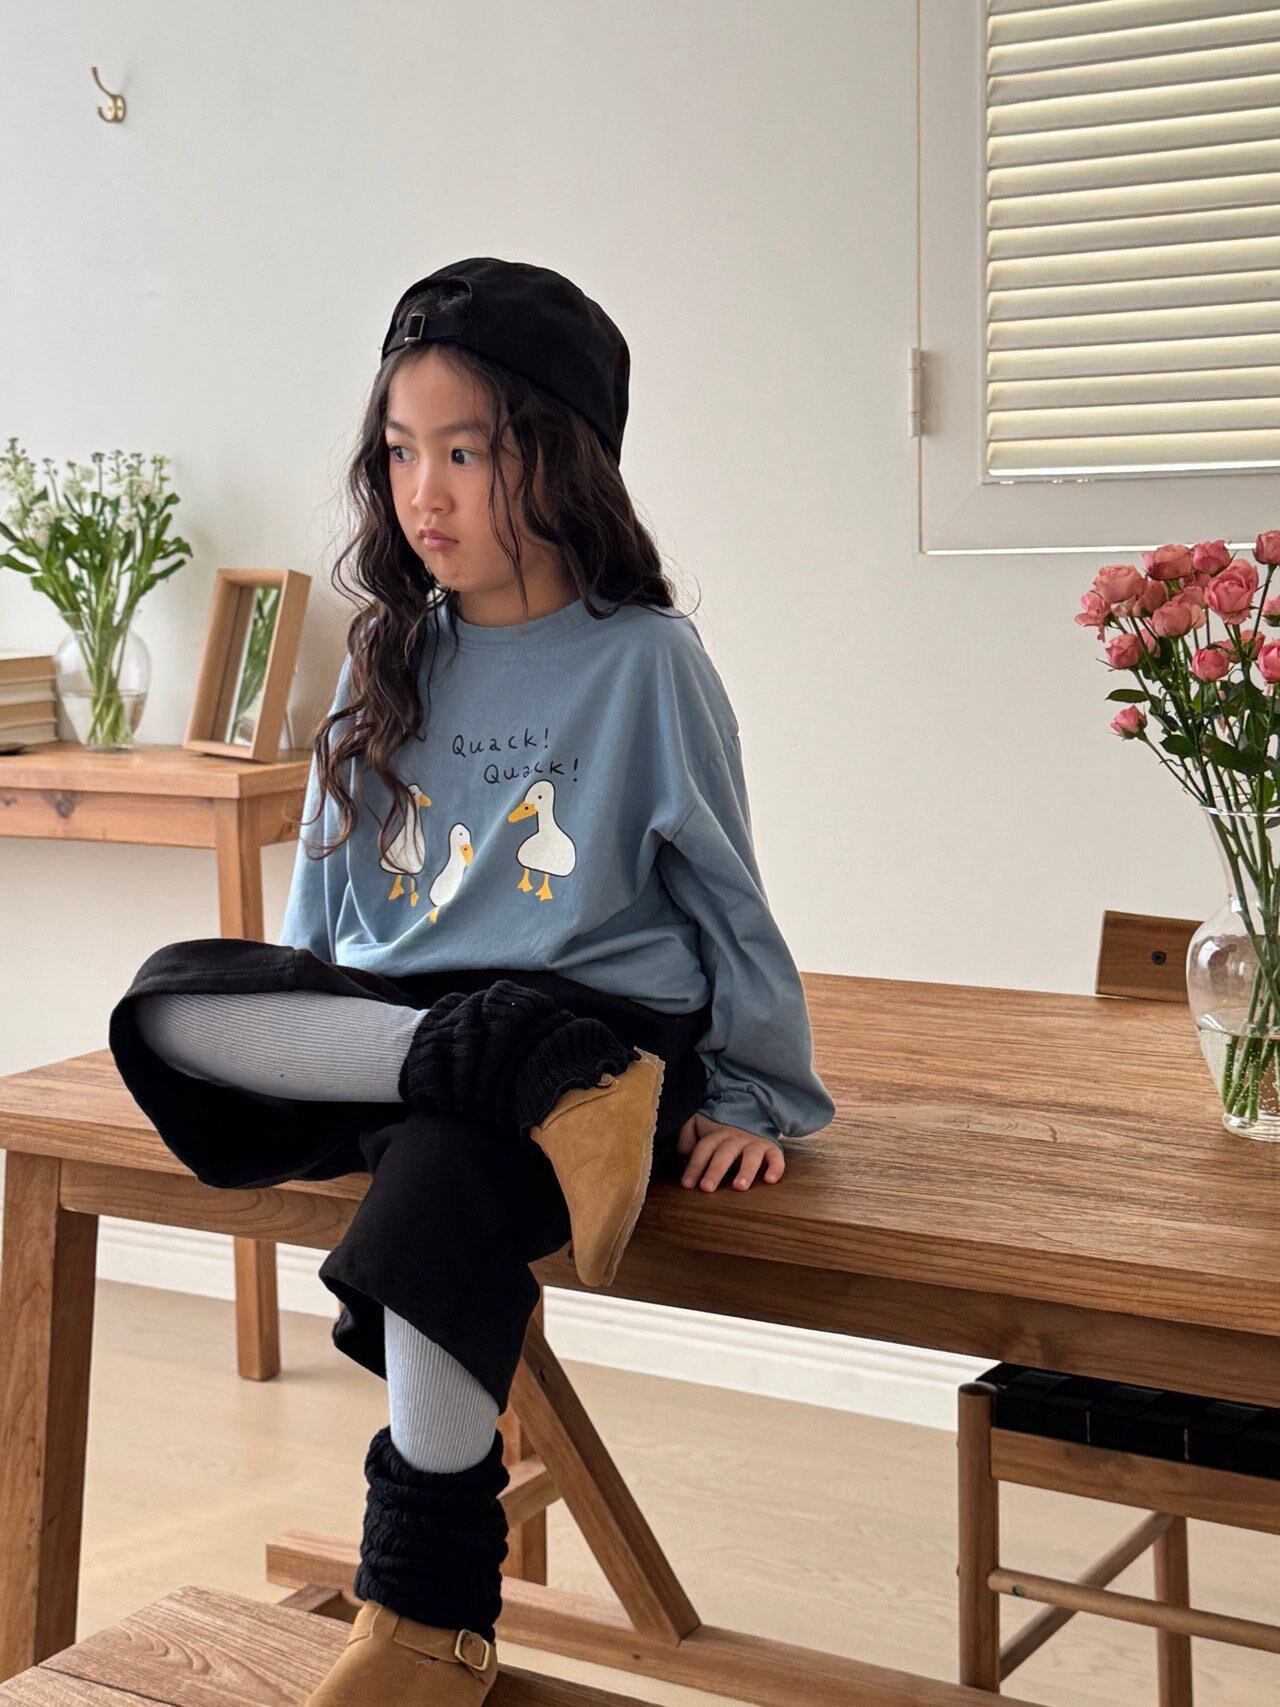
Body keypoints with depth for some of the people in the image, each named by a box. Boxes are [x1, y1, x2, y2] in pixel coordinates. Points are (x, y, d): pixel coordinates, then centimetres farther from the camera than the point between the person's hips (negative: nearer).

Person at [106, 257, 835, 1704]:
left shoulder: (643, 662, 1)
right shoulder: (387, 660, 15)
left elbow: (723, 892, 4)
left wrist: (752, 1099, 1)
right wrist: (289, 1037, 15)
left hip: (598, 1020, -5)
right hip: (377, 1020, 5)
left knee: (434, 1181, -35)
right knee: (166, 1003, -22)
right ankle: (550, 1095, -33)